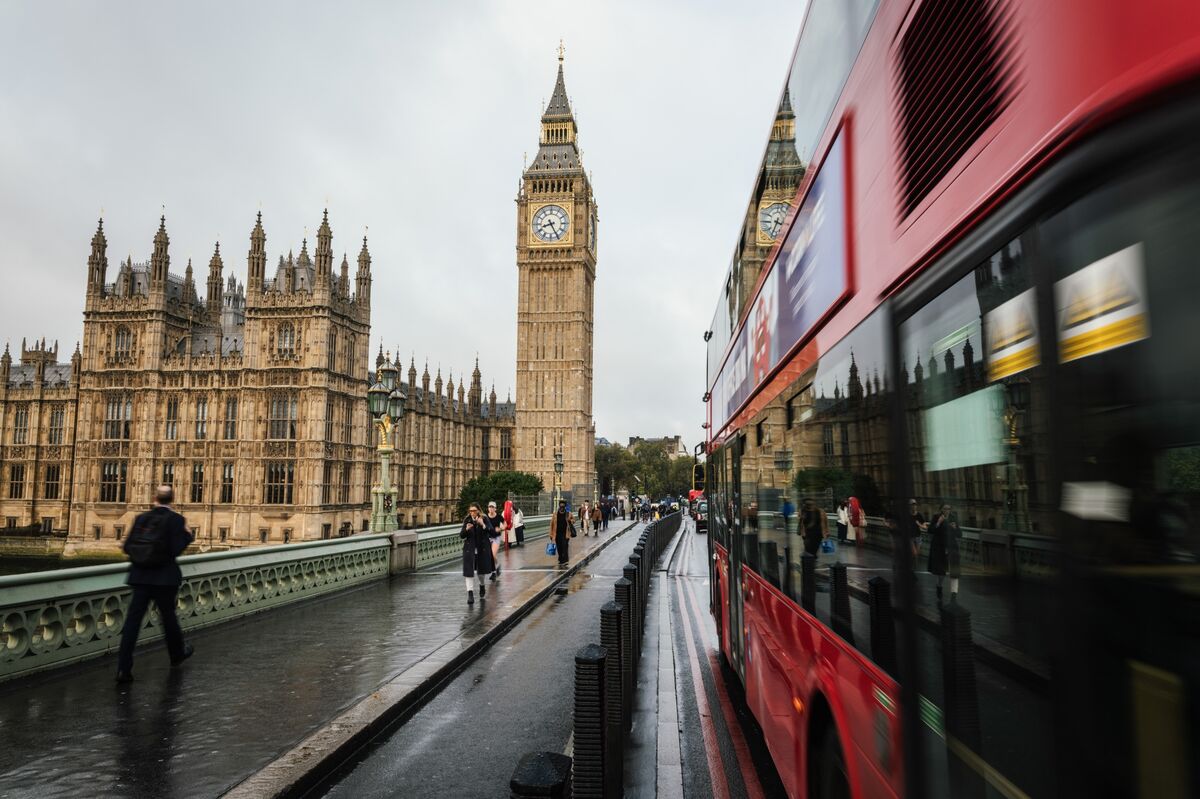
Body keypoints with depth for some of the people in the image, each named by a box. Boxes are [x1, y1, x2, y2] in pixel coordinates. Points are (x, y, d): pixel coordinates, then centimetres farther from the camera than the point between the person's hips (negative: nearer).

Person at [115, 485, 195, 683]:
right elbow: (176, 550, -15)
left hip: (140, 576, 3)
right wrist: (187, 534, 0)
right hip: (165, 577, -3)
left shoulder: (141, 518, 3)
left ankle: (124, 668, -2)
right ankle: (177, 653, 35)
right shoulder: (176, 519, -10)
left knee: (133, 619, 2)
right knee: (168, 615, 15)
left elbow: (127, 547, 4)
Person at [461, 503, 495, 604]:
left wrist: (483, 525, -34)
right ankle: (470, 594, -9)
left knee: (481, 570, 15)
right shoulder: (467, 521, -1)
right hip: (470, 549, 0)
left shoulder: (484, 519, -6)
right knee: (469, 571, -10)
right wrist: (466, 529, -22)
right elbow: (461, 535, -2)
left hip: (482, 549, 0)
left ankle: (482, 586, 43)